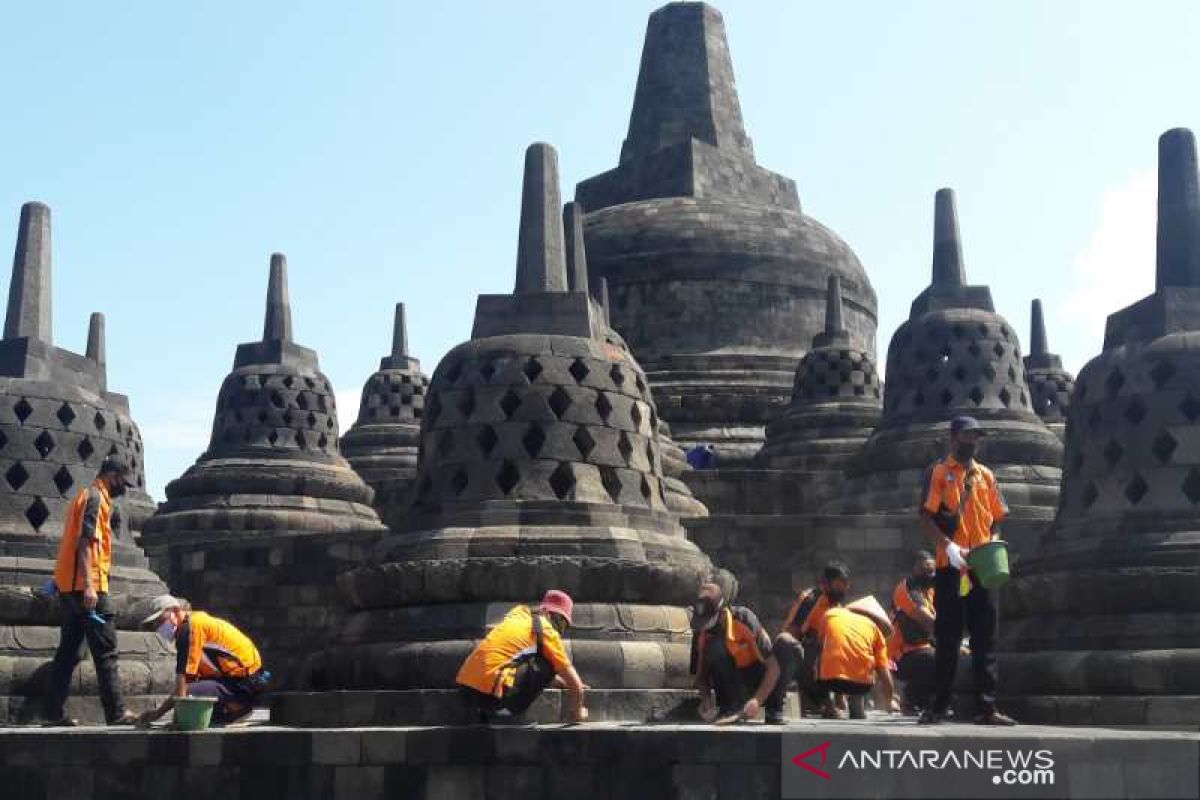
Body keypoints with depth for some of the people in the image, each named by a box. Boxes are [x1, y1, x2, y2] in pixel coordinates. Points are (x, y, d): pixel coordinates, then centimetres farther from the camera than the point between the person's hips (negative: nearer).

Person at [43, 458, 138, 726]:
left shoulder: (86, 496, 21)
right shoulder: (96, 496, -8)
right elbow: (86, 541, -19)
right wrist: (89, 586, -25)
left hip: (68, 586, 10)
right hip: (87, 585, -10)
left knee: (68, 651, 10)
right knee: (105, 651, -8)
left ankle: (54, 711, 9)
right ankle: (116, 713, -9)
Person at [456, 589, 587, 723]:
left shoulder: (520, 611, 22)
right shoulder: (547, 631, 4)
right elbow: (568, 671, 8)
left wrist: (557, 680, 41)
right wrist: (578, 708, 25)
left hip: (465, 684, 7)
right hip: (490, 689, -7)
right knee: (547, 666, 6)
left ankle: (487, 713, 15)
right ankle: (506, 714, 0)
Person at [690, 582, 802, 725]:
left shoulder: (744, 619, -24)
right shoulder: (701, 634, -14)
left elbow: (774, 666, -26)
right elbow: (700, 674, -3)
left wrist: (758, 700, -35)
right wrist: (706, 698, -24)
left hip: (759, 677, -1)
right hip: (735, 680, 1)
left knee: (787, 643, -29)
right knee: (715, 646, -29)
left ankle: (774, 709, -19)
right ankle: (730, 707, -18)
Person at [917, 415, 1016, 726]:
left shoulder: (986, 475, 14)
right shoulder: (939, 472, 0)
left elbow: (996, 519, 17)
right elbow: (926, 517, -7)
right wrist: (948, 546, -20)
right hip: (950, 568, -4)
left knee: (985, 639, 2)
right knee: (947, 638, 2)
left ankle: (986, 708, 4)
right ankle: (940, 706, 11)